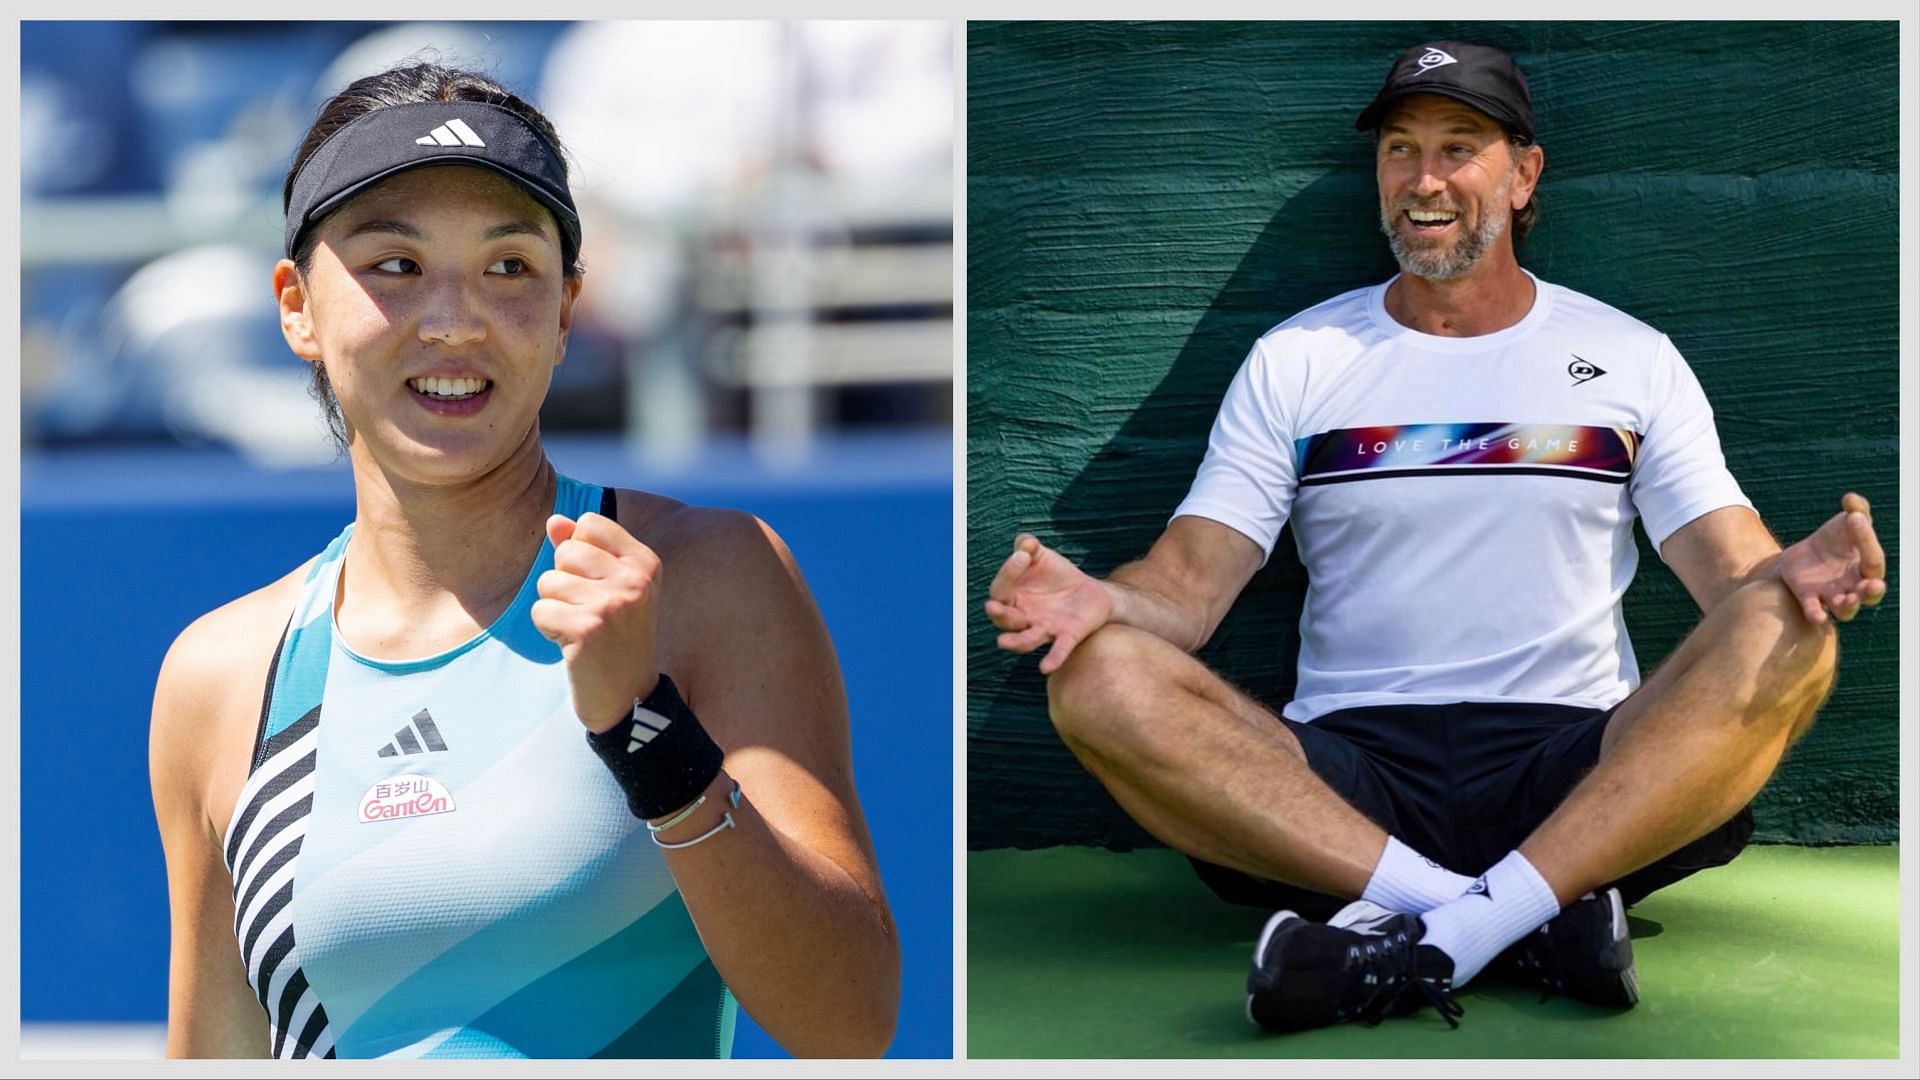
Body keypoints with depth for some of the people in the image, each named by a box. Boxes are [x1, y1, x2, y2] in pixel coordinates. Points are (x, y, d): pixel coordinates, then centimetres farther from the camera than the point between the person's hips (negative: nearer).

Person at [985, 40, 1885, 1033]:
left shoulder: (1631, 358, 14)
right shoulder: (1294, 362, 14)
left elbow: (1734, 571, 5)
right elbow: (1190, 583, 5)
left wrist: (1794, 577, -21)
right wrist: (1096, 601, -19)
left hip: (1581, 781, 0)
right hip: (1347, 780, 0)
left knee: (1787, 639, -28)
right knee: (1100, 675, -26)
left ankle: (1434, 939, -37)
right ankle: (1534, 919, -35)